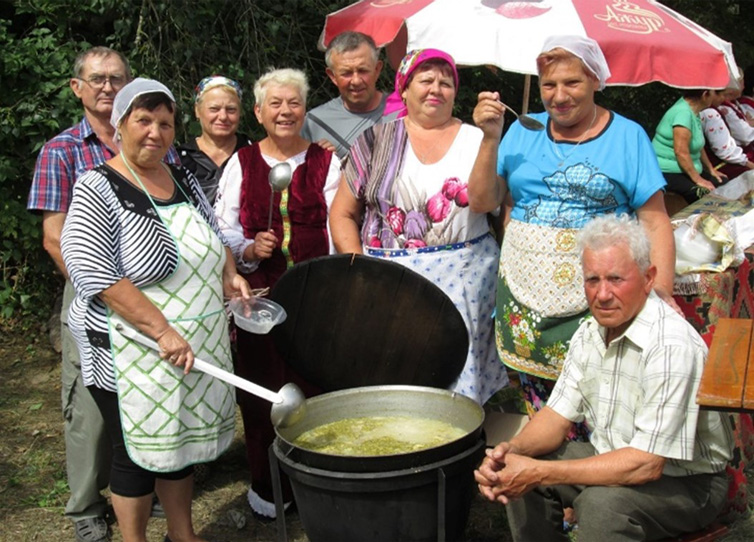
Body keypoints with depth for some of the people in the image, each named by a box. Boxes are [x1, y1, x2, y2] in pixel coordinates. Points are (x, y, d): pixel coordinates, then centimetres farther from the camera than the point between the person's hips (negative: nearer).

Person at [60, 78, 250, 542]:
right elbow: (96, 277, -22)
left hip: (197, 346, 7)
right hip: (134, 357, -7)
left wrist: (229, 274, 1)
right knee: (138, 452, 7)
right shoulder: (98, 189, -13)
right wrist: (163, 332, -26)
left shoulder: (184, 180, 8)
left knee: (184, 439, 19)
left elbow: (216, 237, 22)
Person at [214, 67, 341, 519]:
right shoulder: (241, 163, 8)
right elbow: (224, 230, 8)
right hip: (259, 294, 1)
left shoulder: (326, 161, 6)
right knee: (262, 390, 4)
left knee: (313, 386, 0)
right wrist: (249, 250, -12)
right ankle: (267, 485, 21)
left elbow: (337, 228, 2)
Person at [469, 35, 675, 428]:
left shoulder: (627, 136, 2)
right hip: (525, 293, 3)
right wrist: (491, 137, -4)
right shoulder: (523, 132, 11)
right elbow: (481, 202, 7)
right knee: (538, 409, 8)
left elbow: (655, 222, -1)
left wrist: (662, 293, -11)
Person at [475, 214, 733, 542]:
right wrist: (511, 450, -19)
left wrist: (540, 473, -31)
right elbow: (558, 414, 3)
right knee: (518, 473, -8)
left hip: (687, 481, -7)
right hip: (614, 460, 7)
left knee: (601, 503, -33)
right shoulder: (590, 333, -2)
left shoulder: (672, 346, -28)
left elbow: (646, 465, -30)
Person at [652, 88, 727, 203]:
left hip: (686, 170, 10)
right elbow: (681, 152, -25)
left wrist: (711, 169, 21)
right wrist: (698, 179, -22)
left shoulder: (692, 111, 7)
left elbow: (698, 145, 19)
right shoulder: (683, 112, -21)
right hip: (668, 173, -10)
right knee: (706, 194, -27)